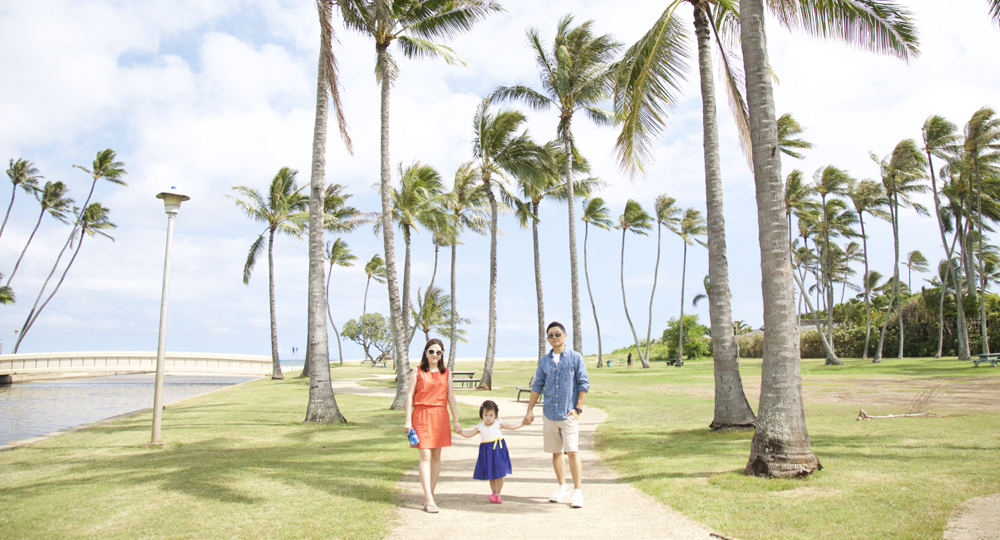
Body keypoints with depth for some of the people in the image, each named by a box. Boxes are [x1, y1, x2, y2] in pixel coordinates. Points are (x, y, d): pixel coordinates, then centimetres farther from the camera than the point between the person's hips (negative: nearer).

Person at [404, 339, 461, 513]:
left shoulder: (446, 373, 10)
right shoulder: (417, 372, 2)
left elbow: (450, 396, 10)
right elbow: (410, 396, 1)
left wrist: (456, 420, 5)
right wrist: (408, 420, -5)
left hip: (440, 416, 3)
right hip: (422, 415, -3)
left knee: (436, 456, 7)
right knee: (425, 456, -9)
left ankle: (430, 495, 18)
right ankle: (429, 499, -9)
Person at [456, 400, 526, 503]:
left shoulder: (498, 424, 1)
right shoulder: (480, 427, 2)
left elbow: (511, 426, 6)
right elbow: (469, 434, -1)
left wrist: (522, 423, 0)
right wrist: (461, 432, -18)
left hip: (498, 451, -1)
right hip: (487, 452, 1)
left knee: (500, 473, -2)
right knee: (491, 475, 9)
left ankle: (497, 494, 12)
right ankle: (494, 492, 24)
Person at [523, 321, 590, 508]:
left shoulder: (575, 358, -1)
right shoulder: (544, 361, 9)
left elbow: (584, 384, -2)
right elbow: (537, 386, 12)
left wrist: (578, 408, -9)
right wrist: (530, 410, 7)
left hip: (568, 414, -4)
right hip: (549, 414, 4)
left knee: (572, 451, -11)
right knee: (556, 452, 11)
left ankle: (578, 492, 0)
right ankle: (562, 488, 25)